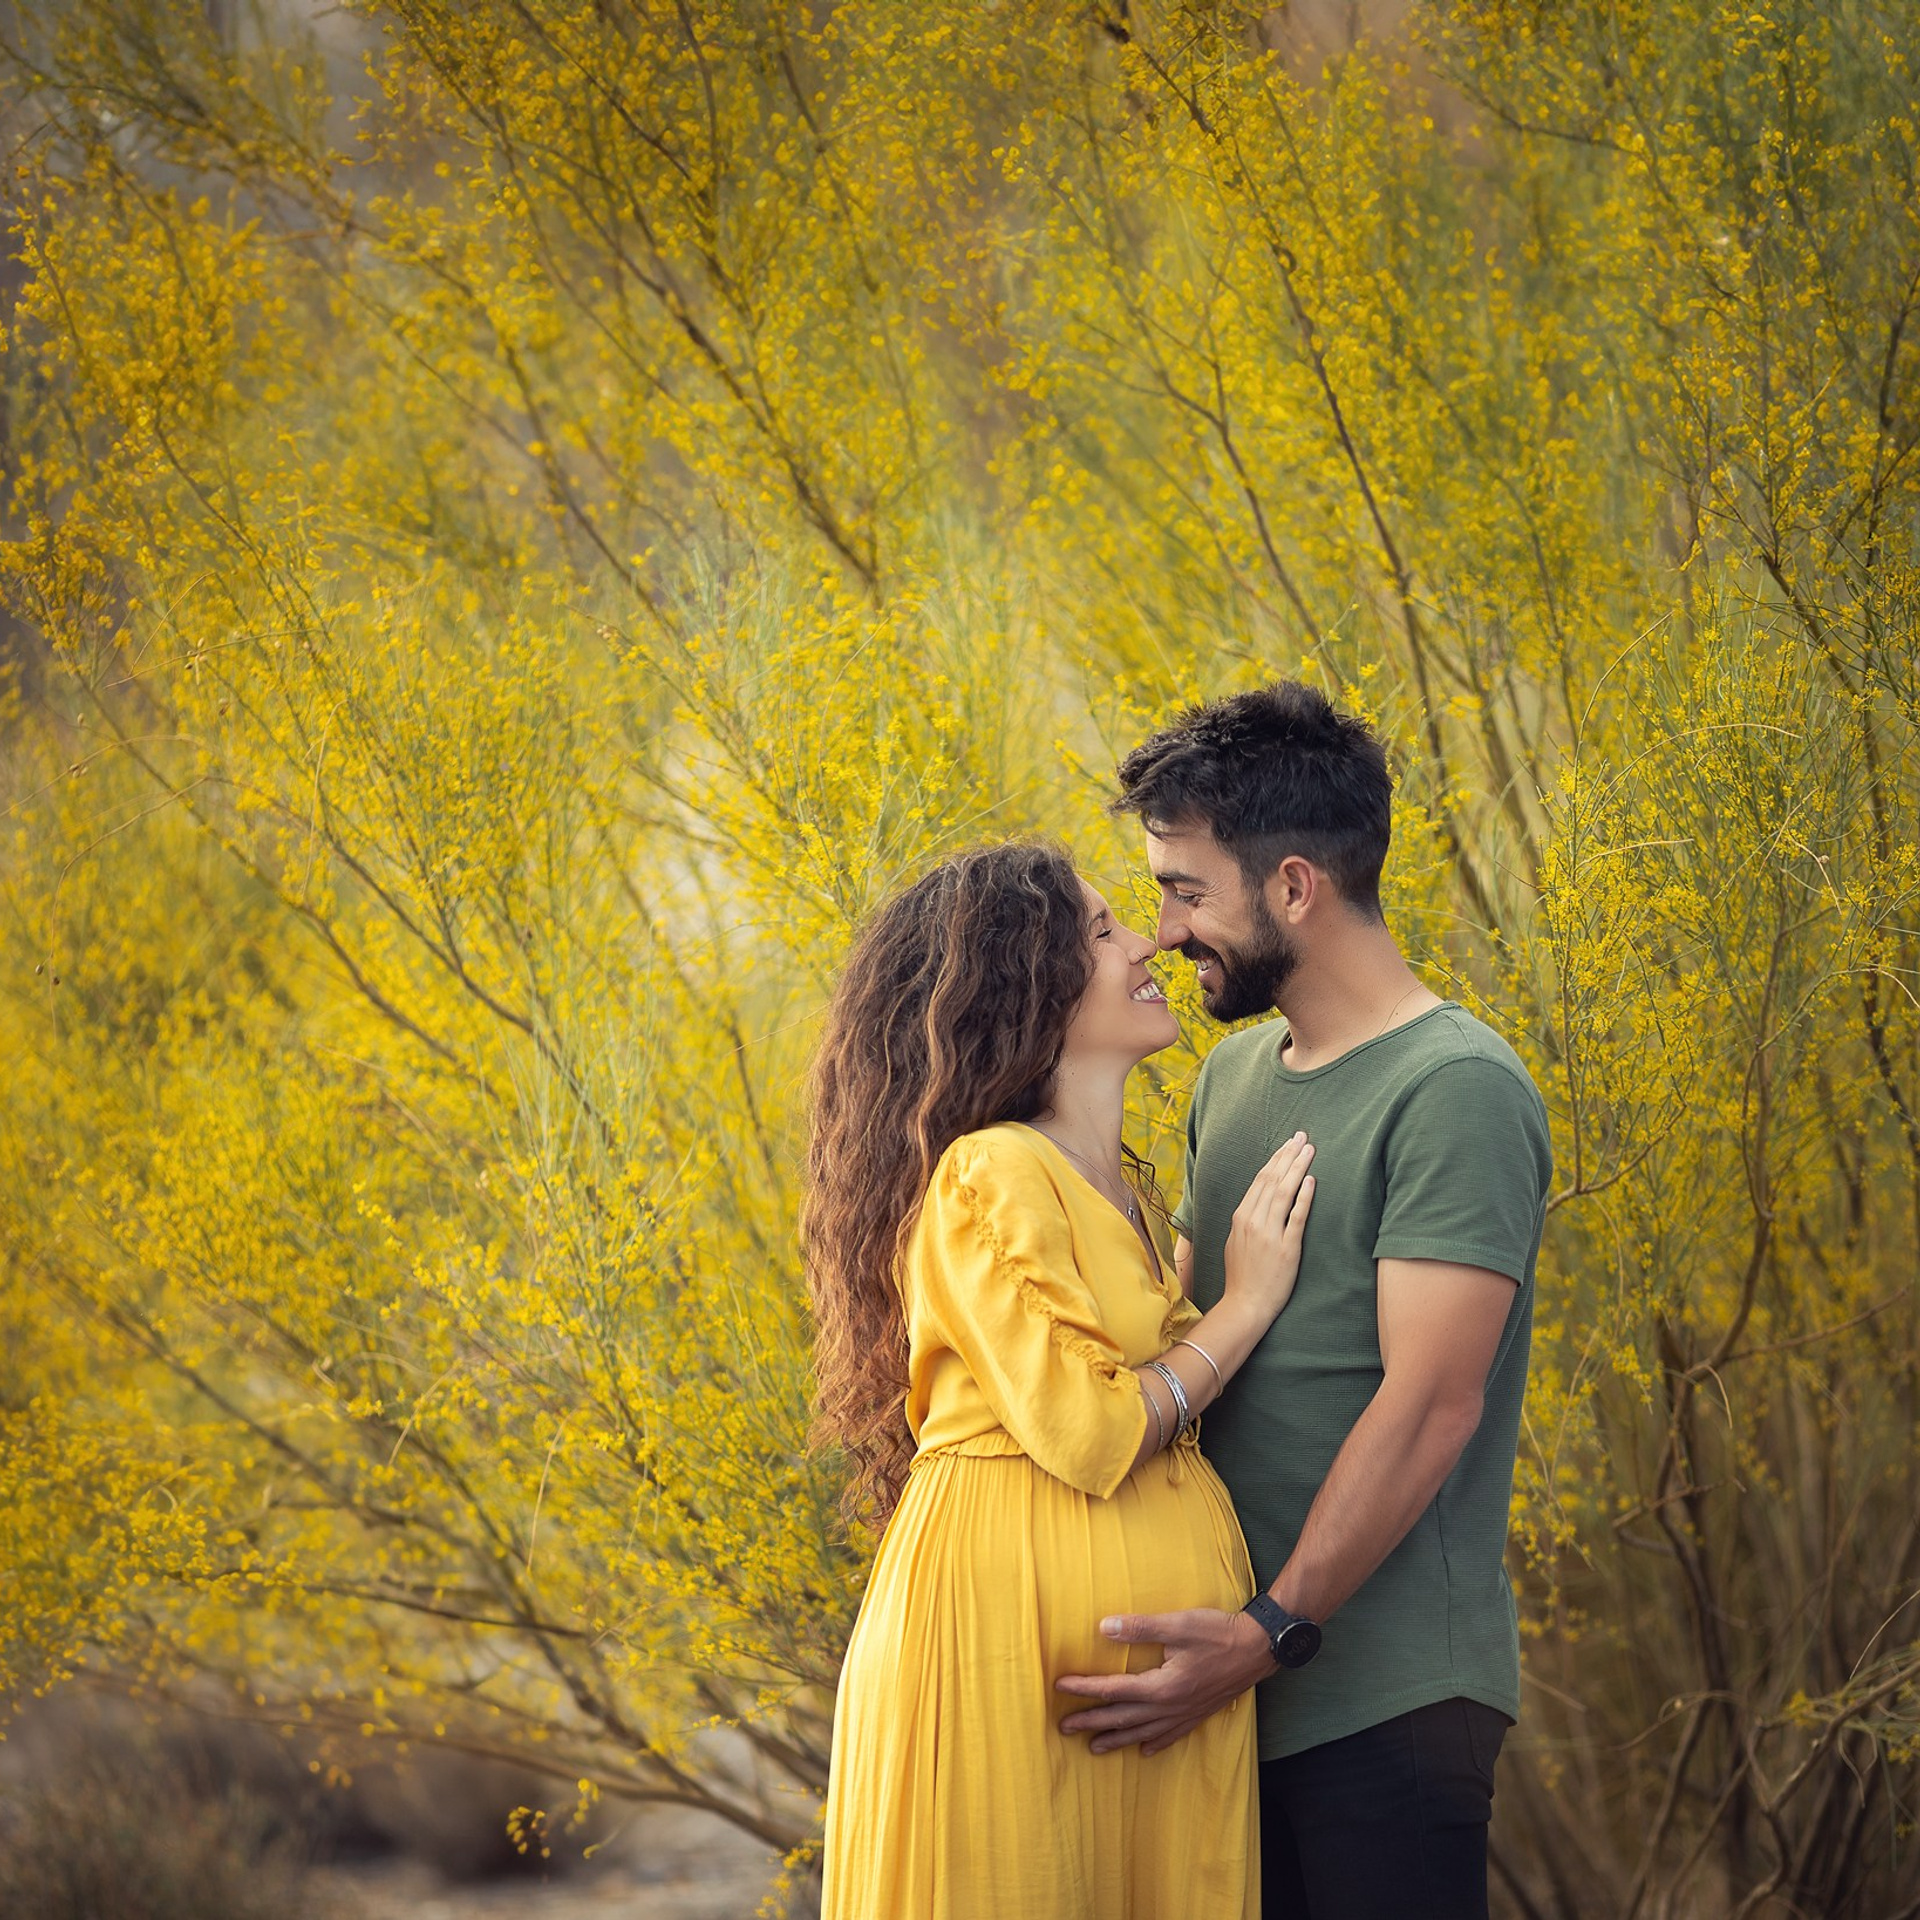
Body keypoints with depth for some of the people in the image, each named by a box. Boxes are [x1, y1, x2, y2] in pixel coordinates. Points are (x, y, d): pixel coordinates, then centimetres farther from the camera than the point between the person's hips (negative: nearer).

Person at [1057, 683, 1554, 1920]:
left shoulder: (1459, 1094, -13)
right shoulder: (1233, 1077, 14)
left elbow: (1428, 1405, -19)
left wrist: (1272, 1632, -22)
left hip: (1383, 1698, -8)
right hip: (1236, 1677, 8)